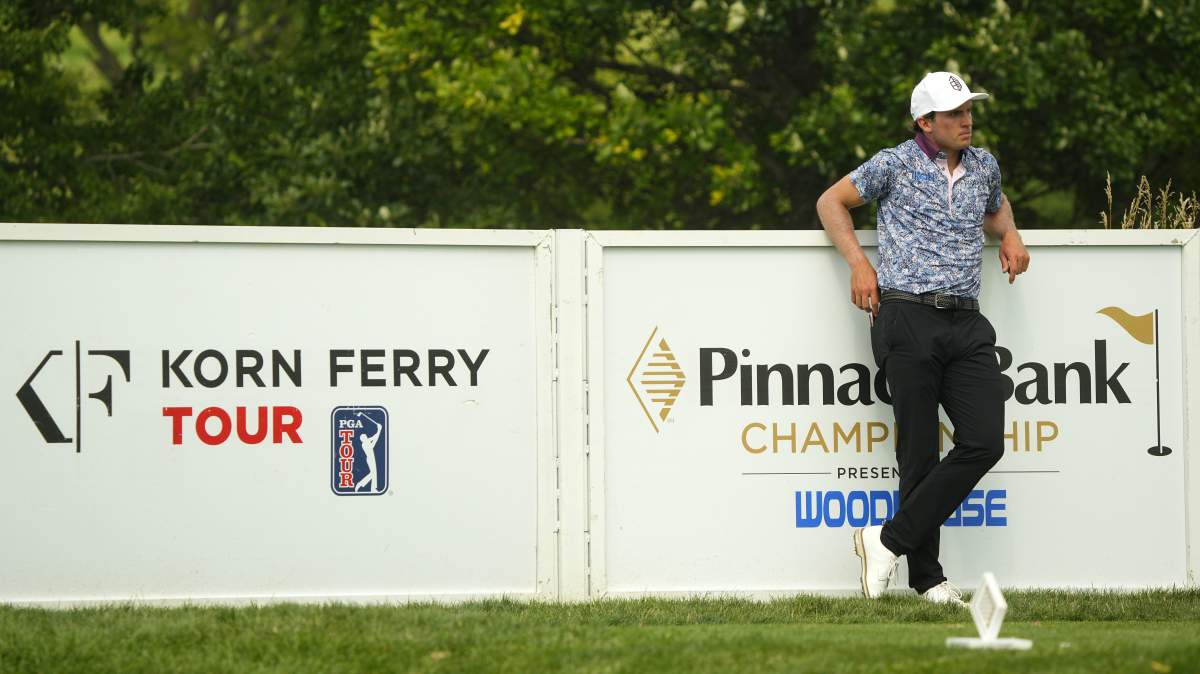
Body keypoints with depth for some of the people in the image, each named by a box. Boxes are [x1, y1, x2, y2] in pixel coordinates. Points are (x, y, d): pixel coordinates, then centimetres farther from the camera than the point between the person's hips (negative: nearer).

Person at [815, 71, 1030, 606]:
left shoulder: (984, 165, 16)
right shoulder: (895, 164, 2)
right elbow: (831, 202, 12)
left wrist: (1008, 234, 15)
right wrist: (859, 263, -2)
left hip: (967, 324, 5)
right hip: (908, 320, -5)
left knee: (984, 442, -11)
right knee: (919, 455, -6)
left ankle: (890, 540, -5)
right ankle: (925, 576, 2)